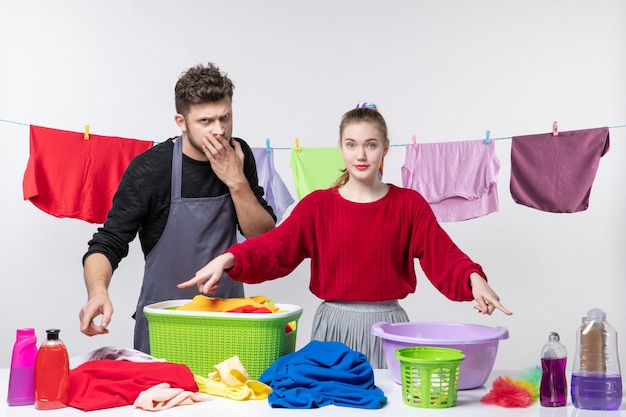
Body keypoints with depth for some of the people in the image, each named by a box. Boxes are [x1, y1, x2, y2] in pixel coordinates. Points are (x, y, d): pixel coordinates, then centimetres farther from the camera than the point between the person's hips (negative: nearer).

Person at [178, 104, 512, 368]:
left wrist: (473, 278, -28)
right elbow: (275, 247, -10)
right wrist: (228, 259, -27)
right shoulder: (318, 205, 1)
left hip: (387, 325, 0)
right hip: (333, 325, 1)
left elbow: (443, 255, -7)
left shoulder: (409, 204, 1)